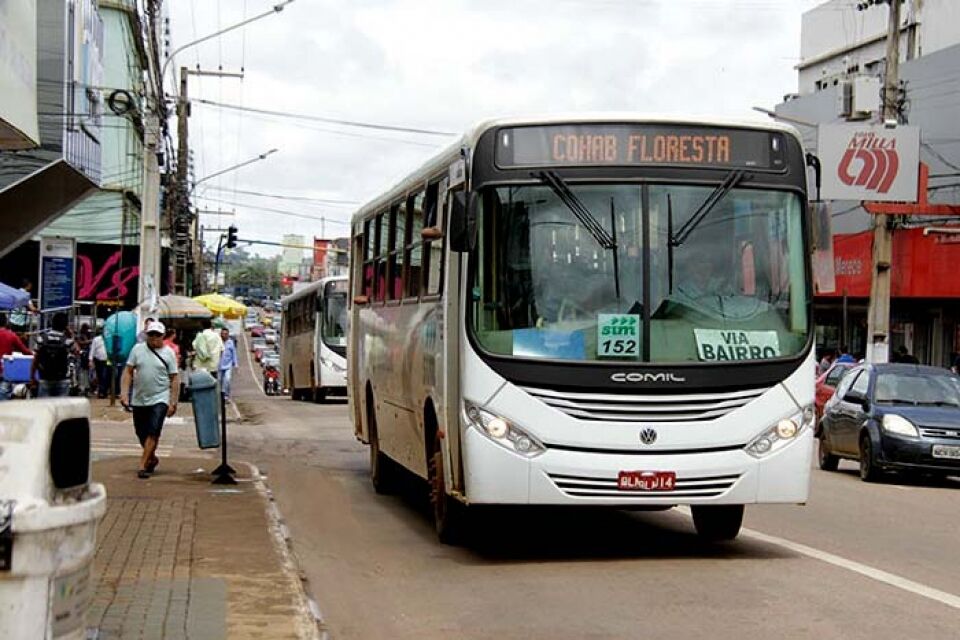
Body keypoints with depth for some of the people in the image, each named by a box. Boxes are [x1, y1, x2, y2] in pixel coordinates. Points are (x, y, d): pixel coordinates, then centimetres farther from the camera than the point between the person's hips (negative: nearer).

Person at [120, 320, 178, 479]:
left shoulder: (168, 353, 0)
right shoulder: (138, 349, 4)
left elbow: (174, 379, 1)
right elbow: (128, 371, 4)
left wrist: (173, 402, -4)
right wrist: (124, 393, -6)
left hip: (160, 400, -3)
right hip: (139, 399, 3)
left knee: (153, 433, -13)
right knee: (141, 433, 11)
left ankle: (143, 466, -11)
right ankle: (152, 458, 34)